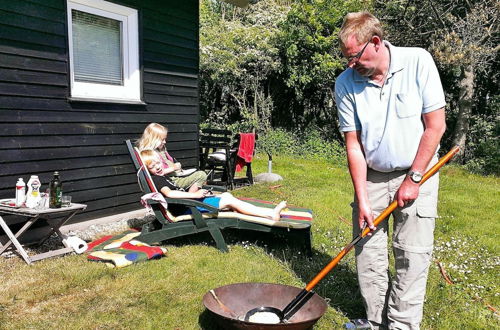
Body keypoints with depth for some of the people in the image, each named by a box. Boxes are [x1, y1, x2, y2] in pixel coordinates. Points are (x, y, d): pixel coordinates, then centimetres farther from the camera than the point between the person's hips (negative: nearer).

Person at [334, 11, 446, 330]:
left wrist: (413, 179, -11)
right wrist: (362, 199, -10)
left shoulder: (418, 61, -12)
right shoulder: (346, 83, -8)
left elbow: (435, 126, -10)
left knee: (412, 253, -2)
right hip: (371, 176, 2)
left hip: (417, 174, -2)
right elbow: (353, 144, -7)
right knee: (368, 251, 2)